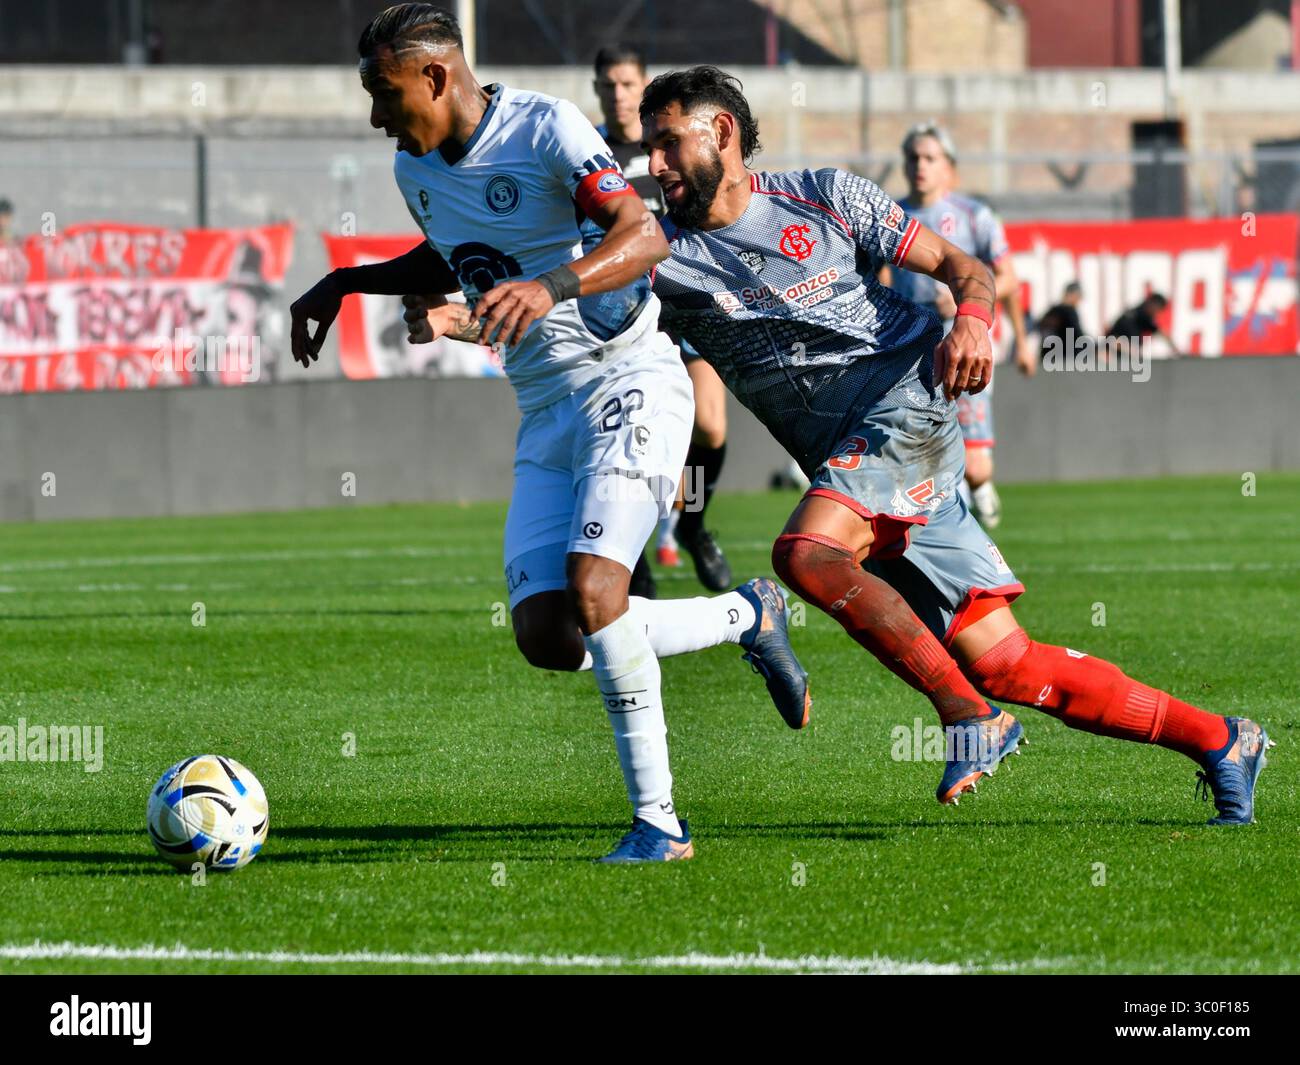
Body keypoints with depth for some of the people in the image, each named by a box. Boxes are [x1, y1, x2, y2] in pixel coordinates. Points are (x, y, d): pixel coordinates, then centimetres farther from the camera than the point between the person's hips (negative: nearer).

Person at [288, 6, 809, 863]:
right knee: (546, 633, -7)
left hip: (630, 383, -8)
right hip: (547, 411, 8)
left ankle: (657, 818, -16)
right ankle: (749, 617, 14)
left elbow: (645, 237, -24)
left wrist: (549, 287, -40)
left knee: (592, 586, -26)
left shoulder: (545, 127, -13)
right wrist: (345, 284, 22)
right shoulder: (416, 169, 11)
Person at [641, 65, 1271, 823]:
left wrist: (972, 320, -16)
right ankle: (1221, 744, 7)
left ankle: (970, 717, -17)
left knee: (807, 553, -30)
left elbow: (961, 266, 5)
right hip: (846, 463, 4)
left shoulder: (825, 196, 5)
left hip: (910, 399, -4)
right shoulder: (672, 261, 9)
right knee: (1002, 665, -3)